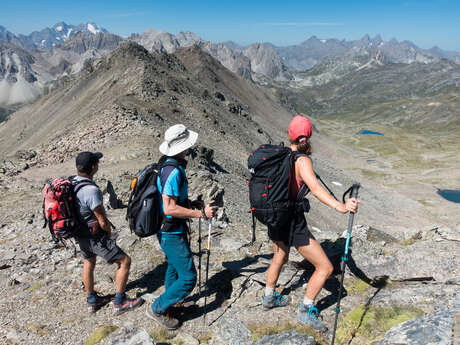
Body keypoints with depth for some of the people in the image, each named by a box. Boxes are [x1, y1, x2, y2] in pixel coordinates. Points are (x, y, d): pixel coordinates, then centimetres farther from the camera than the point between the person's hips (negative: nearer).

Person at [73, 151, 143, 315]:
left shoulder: (72, 182, -2)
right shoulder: (91, 190, -31)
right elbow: (103, 222, -24)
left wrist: (106, 223, 11)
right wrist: (108, 230, -1)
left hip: (80, 234, 9)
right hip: (94, 236, -9)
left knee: (88, 264, 26)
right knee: (124, 261, 4)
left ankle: (92, 301, 43)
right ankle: (120, 303, 13)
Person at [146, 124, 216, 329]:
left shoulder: (167, 165, 6)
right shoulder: (173, 171, -26)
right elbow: (169, 209, -31)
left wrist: (192, 203, 15)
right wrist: (200, 213, -26)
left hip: (168, 230, 11)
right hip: (172, 233, -11)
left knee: (174, 266, 28)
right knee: (188, 277, -3)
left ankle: (172, 302, 48)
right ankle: (158, 309, 12)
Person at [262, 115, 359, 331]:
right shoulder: (302, 160, -19)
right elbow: (315, 188, -35)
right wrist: (340, 207, -46)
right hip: (293, 223, -8)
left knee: (279, 258, 32)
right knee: (325, 268, 6)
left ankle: (269, 297, 49)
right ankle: (306, 311, 16)